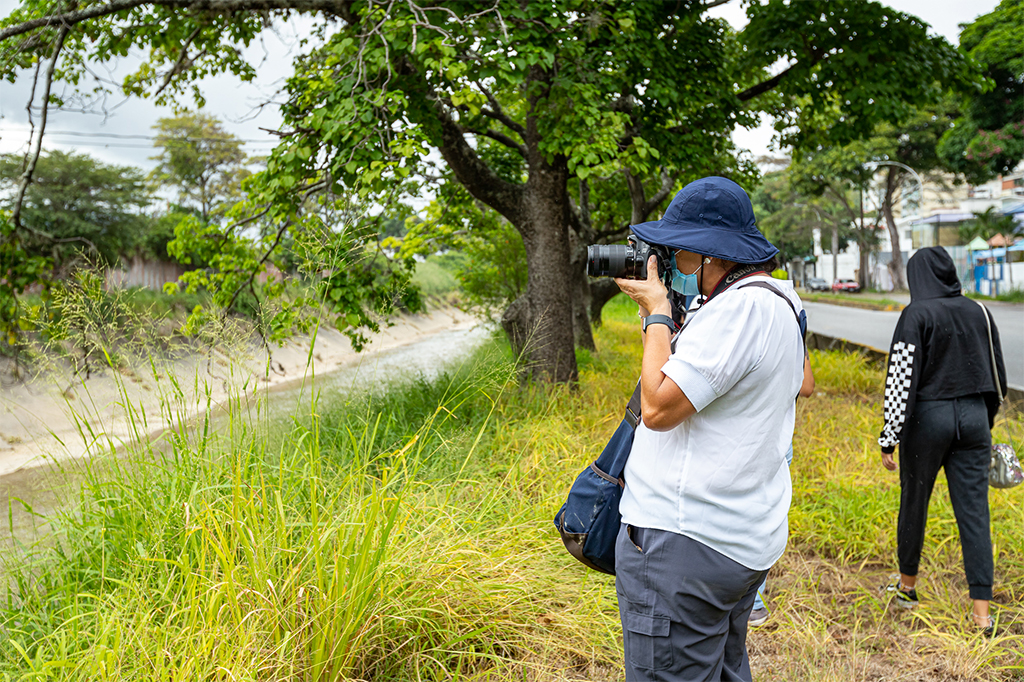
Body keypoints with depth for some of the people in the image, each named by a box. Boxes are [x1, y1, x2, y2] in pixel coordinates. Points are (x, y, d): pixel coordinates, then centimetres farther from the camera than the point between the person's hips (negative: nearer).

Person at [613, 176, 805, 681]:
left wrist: (656, 314, -9)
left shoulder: (741, 307, -20)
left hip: (686, 543, -11)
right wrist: (672, 315, 12)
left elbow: (658, 407, -21)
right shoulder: (777, 301, 14)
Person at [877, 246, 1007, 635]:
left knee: (914, 502, 14)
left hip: (928, 417, -4)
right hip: (972, 416, 4)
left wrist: (888, 439, -11)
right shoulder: (978, 312, 6)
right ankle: (981, 612, 4)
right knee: (974, 511, 4)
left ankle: (907, 586, 31)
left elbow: (902, 380, -15)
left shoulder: (916, 315, -11)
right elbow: (997, 375, 13)